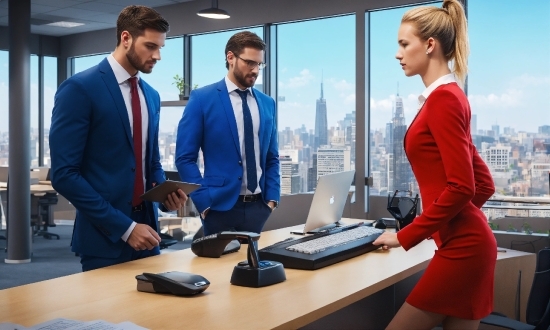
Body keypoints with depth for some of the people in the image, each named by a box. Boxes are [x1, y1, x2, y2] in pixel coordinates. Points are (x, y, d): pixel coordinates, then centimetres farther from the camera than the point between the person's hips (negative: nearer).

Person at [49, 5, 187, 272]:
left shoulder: (151, 96, 11)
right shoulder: (79, 89, -11)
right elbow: (64, 174, -16)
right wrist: (124, 227, -17)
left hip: (145, 229, 7)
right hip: (105, 235, -6)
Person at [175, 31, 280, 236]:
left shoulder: (267, 103, 10)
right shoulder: (202, 99, -3)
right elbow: (185, 158, -6)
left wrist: (272, 197, 2)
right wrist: (205, 203, -12)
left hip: (259, 206, 4)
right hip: (220, 207, -4)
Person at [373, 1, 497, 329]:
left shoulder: (443, 98, -14)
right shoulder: (446, 97, 14)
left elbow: (460, 187, -20)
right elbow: (483, 185, 18)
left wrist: (407, 236, -14)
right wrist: (431, 225, 19)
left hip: (461, 246, -9)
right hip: (465, 243, 9)